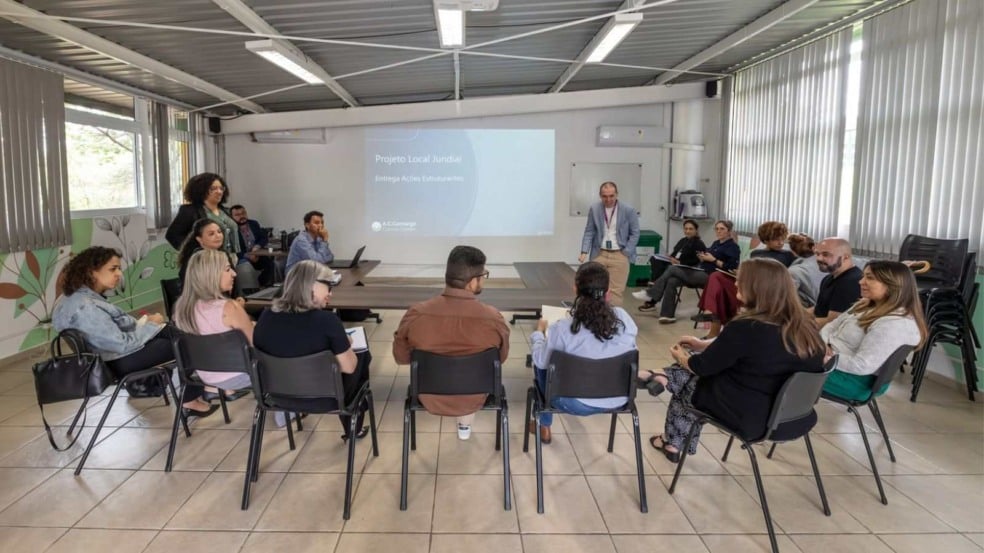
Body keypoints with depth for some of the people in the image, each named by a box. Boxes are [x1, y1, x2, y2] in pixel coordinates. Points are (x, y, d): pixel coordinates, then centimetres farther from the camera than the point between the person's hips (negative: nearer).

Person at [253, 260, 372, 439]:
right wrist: (345, 345, 5)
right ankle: (353, 427, 32)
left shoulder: (266, 317, -10)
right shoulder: (326, 320, -26)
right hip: (324, 399, -5)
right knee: (363, 356, 22)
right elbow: (349, 367, -16)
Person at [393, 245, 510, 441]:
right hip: (472, 401, 0)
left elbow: (401, 357, -7)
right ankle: (465, 426, 52)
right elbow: (501, 358, -6)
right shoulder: (493, 319, -27)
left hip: (430, 400, 1)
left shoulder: (415, 315, -25)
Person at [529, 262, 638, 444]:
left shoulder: (562, 329, -25)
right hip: (618, 400, 4)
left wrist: (539, 331, 13)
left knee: (540, 363, 25)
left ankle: (544, 427, 37)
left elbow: (541, 360, -7)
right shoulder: (624, 318, -15)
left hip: (577, 403, -4)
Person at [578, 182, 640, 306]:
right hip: (599, 254, 2)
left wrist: (626, 253, -6)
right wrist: (584, 252, -8)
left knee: (616, 291, -3)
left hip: (619, 255, -2)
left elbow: (635, 233, 1)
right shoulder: (594, 209, 1)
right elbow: (589, 232, 4)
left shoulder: (628, 210, -4)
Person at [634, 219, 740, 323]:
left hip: (711, 277, -9)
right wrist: (702, 258, 2)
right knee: (672, 281, -18)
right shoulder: (716, 243, 21)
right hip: (702, 273, 9)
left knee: (672, 269, -18)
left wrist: (713, 260, -15)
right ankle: (668, 315, -19)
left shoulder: (733, 247, -4)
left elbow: (731, 268, -16)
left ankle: (650, 295, -10)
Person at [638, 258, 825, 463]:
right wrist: (702, 344, 16)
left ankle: (672, 442, 35)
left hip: (749, 418, -6)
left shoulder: (745, 328, -25)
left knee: (686, 384, 19)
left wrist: (681, 357, 10)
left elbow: (703, 367, -10)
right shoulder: (806, 326, -4)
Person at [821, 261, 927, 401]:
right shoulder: (867, 305, 5)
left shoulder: (895, 324, -25)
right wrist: (822, 344, -9)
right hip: (836, 361, 9)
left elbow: (861, 365, -28)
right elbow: (832, 326, 11)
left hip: (855, 379, -9)